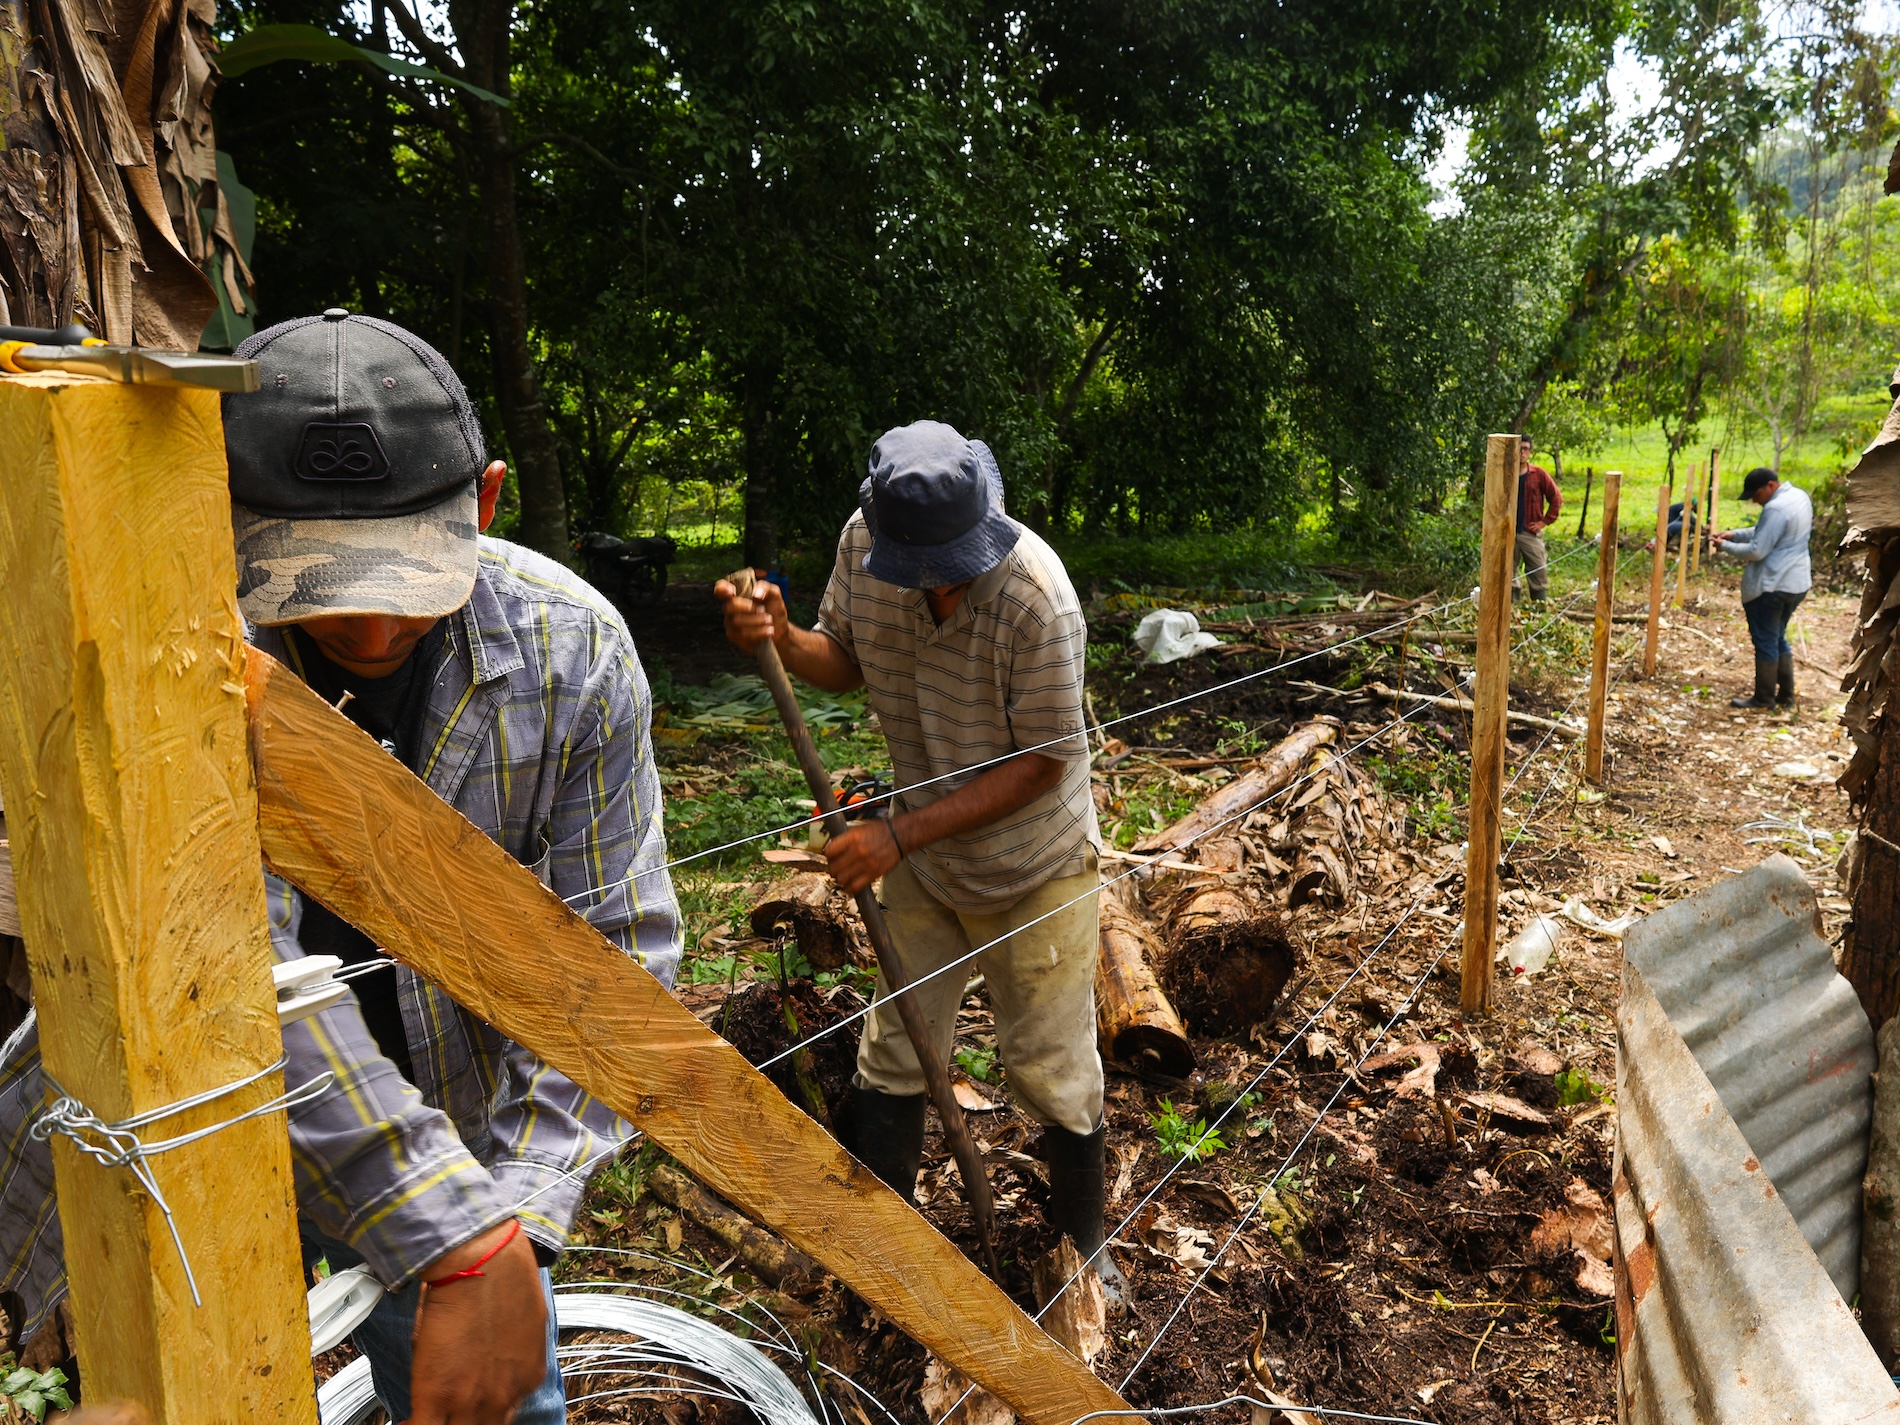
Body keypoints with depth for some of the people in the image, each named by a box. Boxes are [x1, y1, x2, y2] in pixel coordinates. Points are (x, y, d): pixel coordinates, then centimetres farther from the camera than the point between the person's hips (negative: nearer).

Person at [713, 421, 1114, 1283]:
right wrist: (780, 638, -20)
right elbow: (846, 661, 3)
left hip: (1033, 870, -4)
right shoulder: (862, 541, -14)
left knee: (1050, 1066, 10)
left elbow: (1043, 762, -24)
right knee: (894, 1049, 15)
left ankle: (1082, 1242, 36)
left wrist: (900, 833, -28)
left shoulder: (1033, 592, -31)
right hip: (918, 856, 5)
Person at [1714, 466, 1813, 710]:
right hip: (1796, 583, 10)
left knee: (1765, 642, 2)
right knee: (1779, 639, 20)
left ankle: (1764, 697, 11)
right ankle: (1786, 695, 25)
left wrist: (1726, 547, -8)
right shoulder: (1799, 496, 9)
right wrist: (1735, 534, 8)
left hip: (1771, 586, -10)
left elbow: (1757, 551, -21)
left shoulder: (1776, 509, -23)